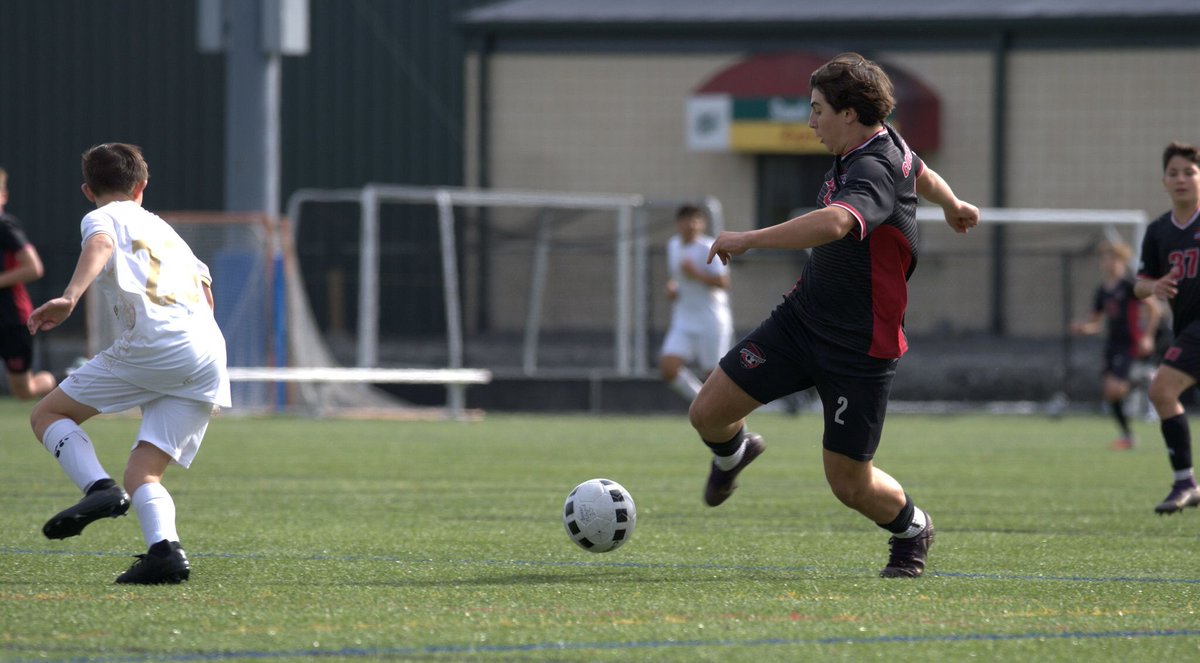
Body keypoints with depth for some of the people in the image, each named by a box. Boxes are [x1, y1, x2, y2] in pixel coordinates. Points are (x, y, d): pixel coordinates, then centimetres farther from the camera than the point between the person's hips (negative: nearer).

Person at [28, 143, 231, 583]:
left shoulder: (102, 218, 12)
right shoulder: (165, 229, 33)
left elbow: (100, 245, -12)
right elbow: (204, 290, 33)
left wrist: (70, 298, -27)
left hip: (156, 344, -6)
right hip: (210, 358, 6)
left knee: (47, 414, 7)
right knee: (143, 473, 4)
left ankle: (99, 488, -17)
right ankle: (164, 550, -24)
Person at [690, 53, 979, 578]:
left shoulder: (876, 171, -28)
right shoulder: (880, 148, 2)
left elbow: (833, 224, -49)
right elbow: (921, 174, 25)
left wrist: (749, 239, -43)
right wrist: (953, 205, 47)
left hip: (860, 349, -8)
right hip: (801, 318, 8)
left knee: (849, 483, 0)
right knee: (708, 413, -2)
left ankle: (911, 529, 33)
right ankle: (734, 451, 35)